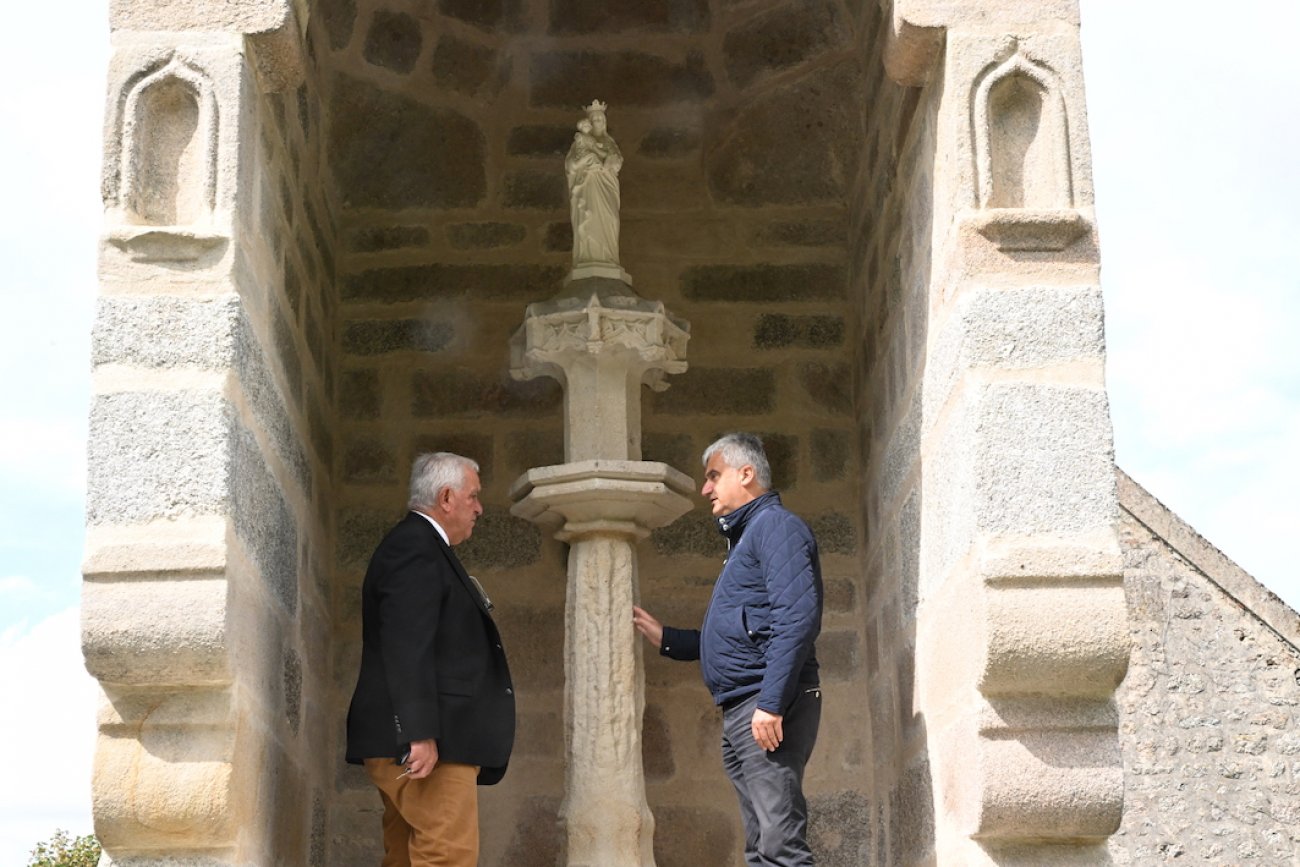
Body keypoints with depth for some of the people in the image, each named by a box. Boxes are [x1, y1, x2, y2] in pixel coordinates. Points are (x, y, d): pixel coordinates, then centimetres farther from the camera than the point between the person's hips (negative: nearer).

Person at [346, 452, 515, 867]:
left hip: (426, 739, 11)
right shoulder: (414, 547, -10)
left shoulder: (421, 547, 22)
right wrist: (419, 735, -25)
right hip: (426, 741, -11)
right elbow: (406, 648, -20)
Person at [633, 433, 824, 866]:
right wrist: (665, 638, 24)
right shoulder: (744, 537, 25)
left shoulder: (775, 525, -6)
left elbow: (796, 619, -19)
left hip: (767, 711, -11)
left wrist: (771, 704, -25)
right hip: (738, 715, 11)